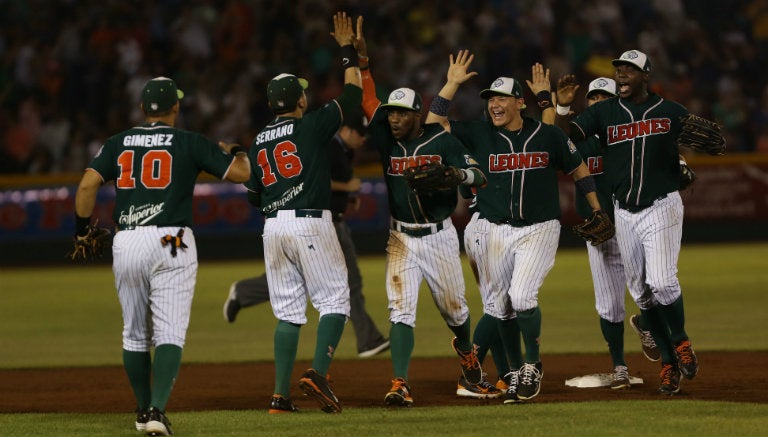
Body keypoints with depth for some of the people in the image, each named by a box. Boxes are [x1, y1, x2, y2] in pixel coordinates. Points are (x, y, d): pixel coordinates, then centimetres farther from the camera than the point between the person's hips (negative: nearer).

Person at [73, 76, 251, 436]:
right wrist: (234, 150, 23)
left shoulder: (118, 143, 10)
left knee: (134, 333, 17)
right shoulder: (190, 143, 2)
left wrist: (82, 229, 10)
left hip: (125, 244, 3)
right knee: (169, 334, -6)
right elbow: (241, 172, 2)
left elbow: (88, 184, -1)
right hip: (170, 243, -3)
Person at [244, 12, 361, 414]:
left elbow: (253, 196, 13)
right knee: (334, 300, 1)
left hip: (274, 228, 6)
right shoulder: (312, 125, -3)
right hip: (311, 223, -5)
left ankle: (281, 395, 2)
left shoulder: (259, 141, 12)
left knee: (287, 311, 8)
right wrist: (347, 49, 13)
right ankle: (317, 373, -19)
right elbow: (352, 93, 4)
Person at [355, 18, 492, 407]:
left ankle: (466, 353, 44)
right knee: (401, 311, -11)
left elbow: (479, 177, -13)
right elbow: (367, 100, -8)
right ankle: (400, 385, -17)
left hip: (440, 236, -1)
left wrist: (451, 173, -32)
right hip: (402, 239, 1)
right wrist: (361, 58, -16)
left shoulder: (441, 141, -8)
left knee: (453, 307, 12)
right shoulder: (387, 141, 0)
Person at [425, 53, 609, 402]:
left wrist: (597, 212, 8)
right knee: (499, 305, 5)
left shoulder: (548, 136, -3)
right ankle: (515, 373, 21)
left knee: (522, 297, -19)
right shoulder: (480, 135, 0)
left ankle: (533, 365, 0)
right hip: (496, 230, 3)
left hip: (539, 229, -3)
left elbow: (578, 169, 9)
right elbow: (433, 122, -4)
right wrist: (452, 84, -11)